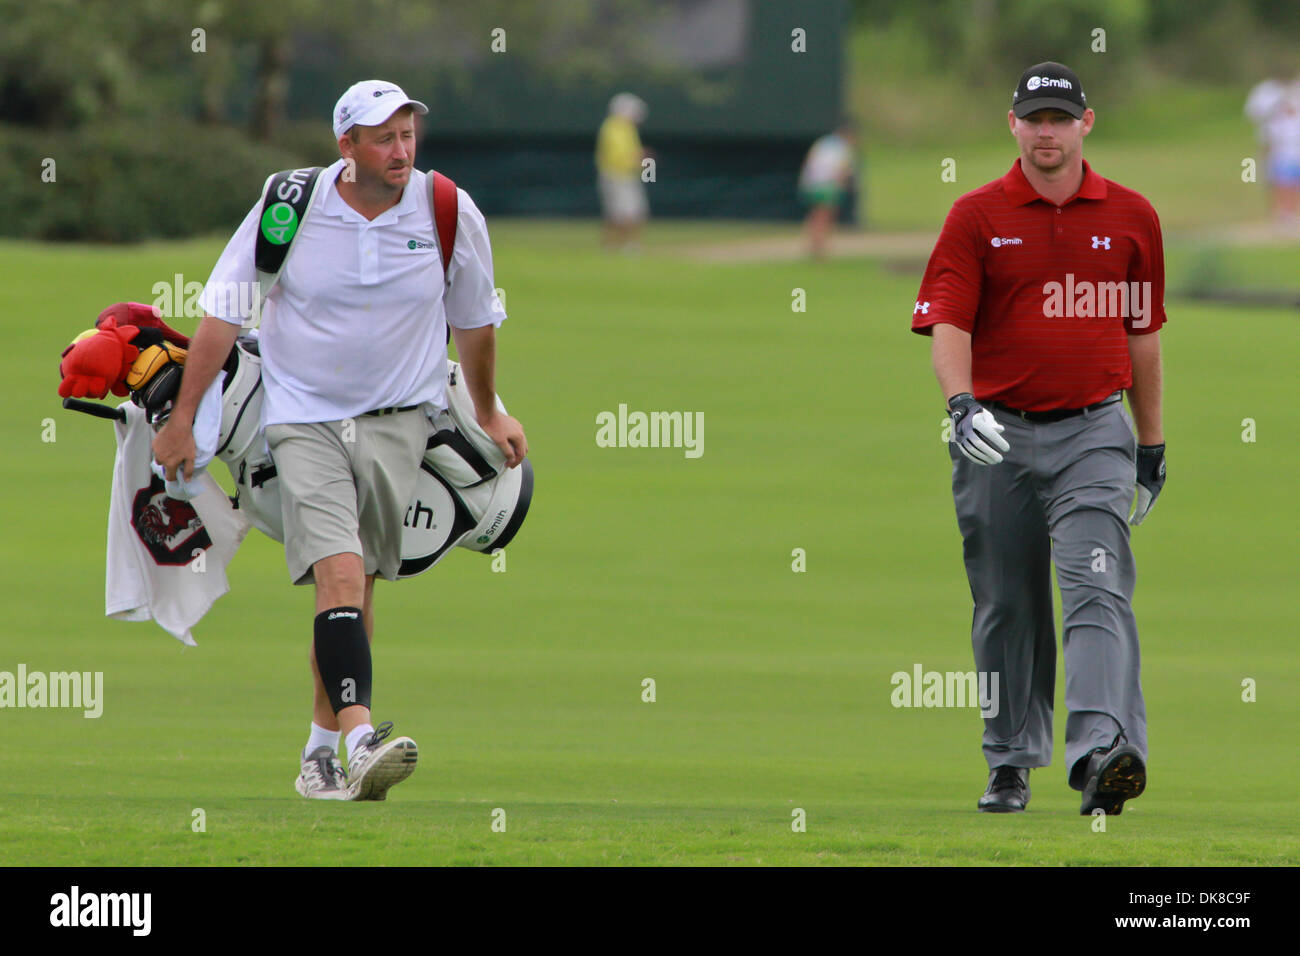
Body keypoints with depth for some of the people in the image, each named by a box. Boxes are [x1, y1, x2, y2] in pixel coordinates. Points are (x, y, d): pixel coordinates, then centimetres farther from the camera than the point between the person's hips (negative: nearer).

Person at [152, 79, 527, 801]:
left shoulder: (451, 215, -3)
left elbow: (475, 320, 14)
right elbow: (222, 313, 1)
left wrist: (487, 415, 26)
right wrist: (181, 421, 2)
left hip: (398, 419, 2)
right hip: (303, 417, -2)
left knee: (355, 586, -3)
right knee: (339, 572, -19)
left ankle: (322, 747, 9)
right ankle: (360, 741, -32)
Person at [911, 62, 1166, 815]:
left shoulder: (1131, 216, 8)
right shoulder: (977, 217, 3)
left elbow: (1142, 333, 16)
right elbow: (948, 322, -7)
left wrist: (1152, 444, 18)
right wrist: (961, 405, -26)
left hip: (1093, 434, 0)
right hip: (996, 436, 0)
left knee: (1098, 589, -17)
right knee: (1006, 606, 7)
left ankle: (1103, 752, -31)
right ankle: (1012, 764, 20)